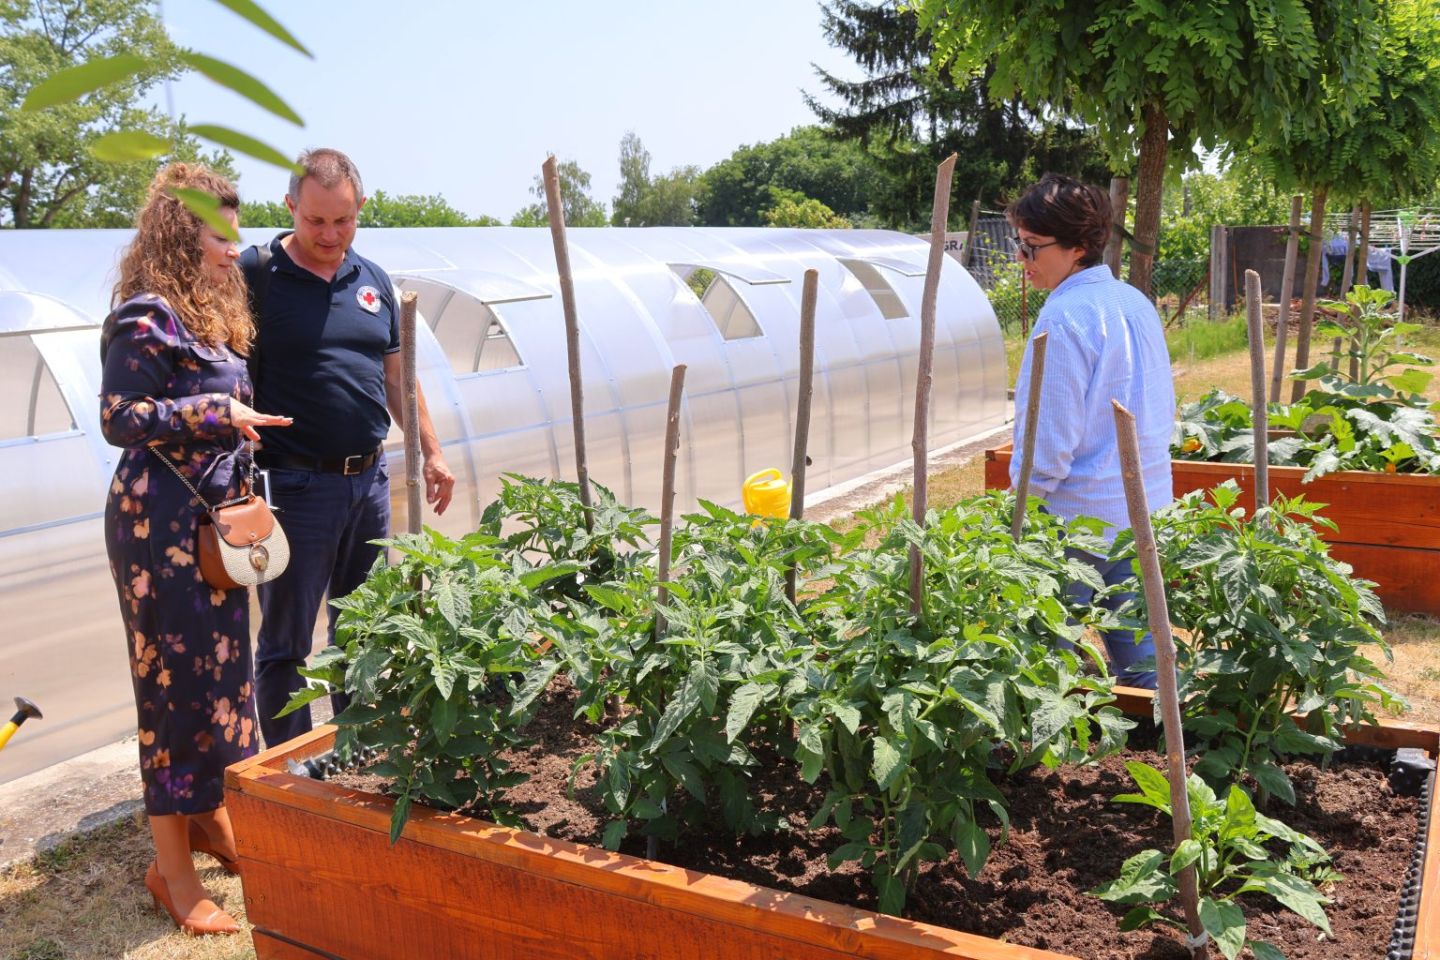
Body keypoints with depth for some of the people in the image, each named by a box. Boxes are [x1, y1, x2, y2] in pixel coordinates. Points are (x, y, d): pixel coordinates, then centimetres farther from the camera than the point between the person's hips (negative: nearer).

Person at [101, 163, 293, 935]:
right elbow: (119, 418, -17)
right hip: (162, 521, -9)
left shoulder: (209, 310, 14)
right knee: (179, 676, -3)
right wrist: (213, 413, -21)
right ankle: (171, 867, 8)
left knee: (223, 667, 14)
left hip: (215, 515, 9)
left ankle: (210, 817, 30)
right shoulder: (146, 316, -13)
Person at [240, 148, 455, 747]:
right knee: (284, 643, 4)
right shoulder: (255, 274, -7)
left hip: (368, 479, 6)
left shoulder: (372, 281, 10)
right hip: (294, 486, -6)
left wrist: (431, 452, 15)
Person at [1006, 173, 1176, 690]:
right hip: (1145, 507, 9)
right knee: (1141, 658, 17)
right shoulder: (1137, 302, 8)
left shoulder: (1064, 318, -18)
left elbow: (1050, 437, -20)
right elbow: (1162, 411, 16)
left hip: (1080, 518, -8)